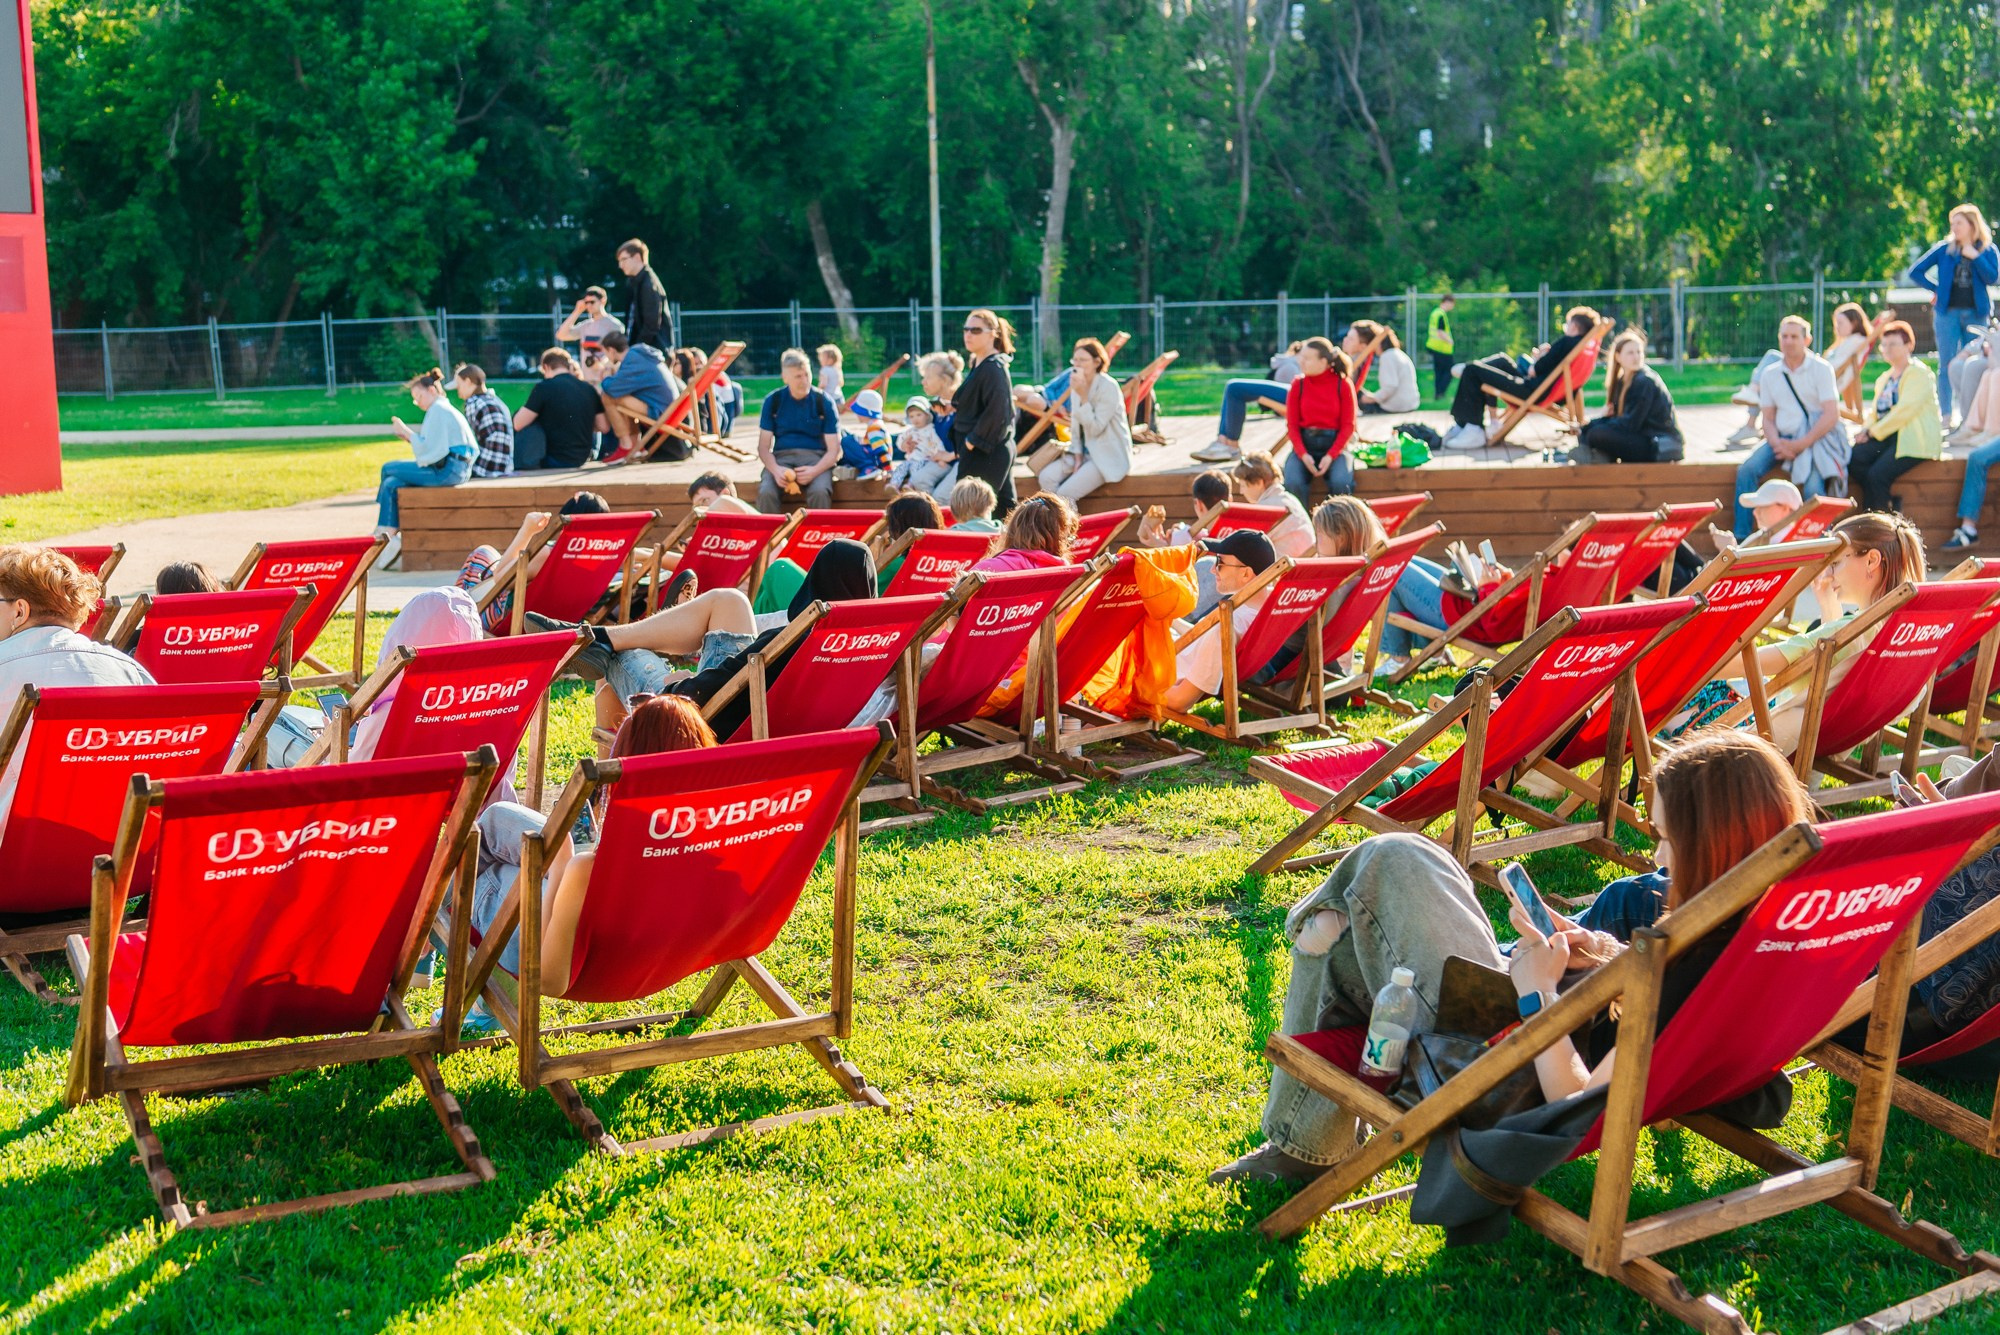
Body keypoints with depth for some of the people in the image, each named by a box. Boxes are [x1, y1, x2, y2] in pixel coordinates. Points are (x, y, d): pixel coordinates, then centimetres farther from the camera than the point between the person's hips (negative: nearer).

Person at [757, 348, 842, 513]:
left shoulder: (824, 402, 0)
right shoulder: (773, 400, 4)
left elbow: (833, 450, 0)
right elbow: (763, 446, 5)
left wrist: (814, 471, -20)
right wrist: (775, 470, -17)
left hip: (815, 457, -1)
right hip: (782, 456, 1)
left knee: (820, 492, -35)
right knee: (766, 493, -31)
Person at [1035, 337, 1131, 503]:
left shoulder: (1109, 387, -15)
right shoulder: (1077, 385, 6)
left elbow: (1095, 428, -20)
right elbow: (1075, 426, 12)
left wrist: (1083, 396, -22)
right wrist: (1078, 455, 0)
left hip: (1108, 456, -7)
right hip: (1086, 451, 7)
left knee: (1066, 493, -22)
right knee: (1046, 477, -14)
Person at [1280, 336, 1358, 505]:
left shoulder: (1343, 385, -1)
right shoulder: (1298, 385, 2)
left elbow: (1348, 425, -2)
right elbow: (1292, 424, 1)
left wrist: (1331, 456, -15)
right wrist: (1303, 455, -14)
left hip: (1334, 444, -1)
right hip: (1304, 445, 1)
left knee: (1340, 483, -29)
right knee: (1293, 483, -27)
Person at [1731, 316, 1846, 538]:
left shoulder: (1821, 369, -2)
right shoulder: (1769, 374, 11)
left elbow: (1831, 415, -9)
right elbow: (1768, 419, 12)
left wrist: (1801, 445, -18)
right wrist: (1776, 443, -11)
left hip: (1816, 437, -4)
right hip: (1782, 438, 4)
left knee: (1812, 488, -30)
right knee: (1746, 470, -20)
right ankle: (1741, 538, -18)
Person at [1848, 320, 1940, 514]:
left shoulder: (1919, 373, -4)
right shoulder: (1884, 378, 23)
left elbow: (1905, 411, -15)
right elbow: (1876, 411, 22)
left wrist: (1874, 432, -15)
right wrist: (1867, 429, -1)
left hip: (1913, 441, -8)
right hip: (1886, 436, 8)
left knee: (1877, 474, -28)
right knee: (1854, 459, -21)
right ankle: (1890, 506, -13)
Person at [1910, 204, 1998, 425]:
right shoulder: (1944, 249, 5)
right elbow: (1915, 272, 7)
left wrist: (1974, 256, -10)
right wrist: (1937, 289, 0)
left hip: (1976, 313, 0)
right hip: (1948, 313, 0)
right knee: (1947, 363, -4)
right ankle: (1945, 414, -2)